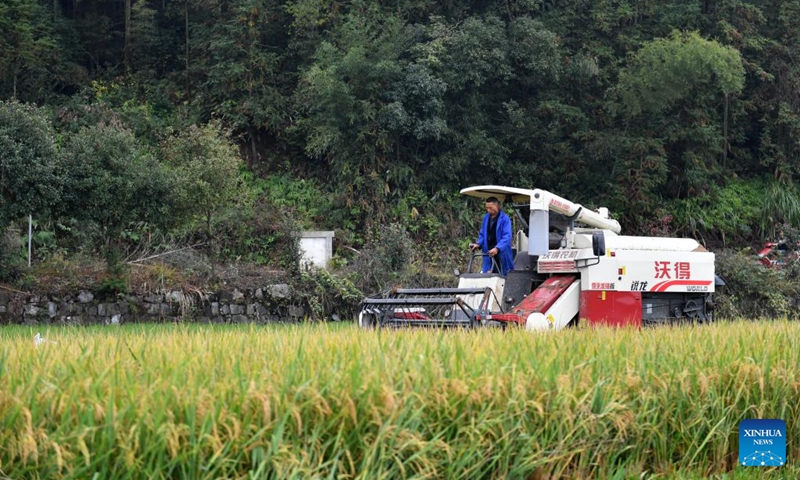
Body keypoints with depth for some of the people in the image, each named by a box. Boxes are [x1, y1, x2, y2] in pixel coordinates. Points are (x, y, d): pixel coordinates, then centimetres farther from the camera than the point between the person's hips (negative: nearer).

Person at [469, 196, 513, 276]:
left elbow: (506, 237, -19)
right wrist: (478, 244, -2)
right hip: (488, 254, 5)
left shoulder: (504, 219, -10)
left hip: (501, 254, -5)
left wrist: (497, 248, -34)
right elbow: (482, 235, 19)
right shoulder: (486, 218, 11)